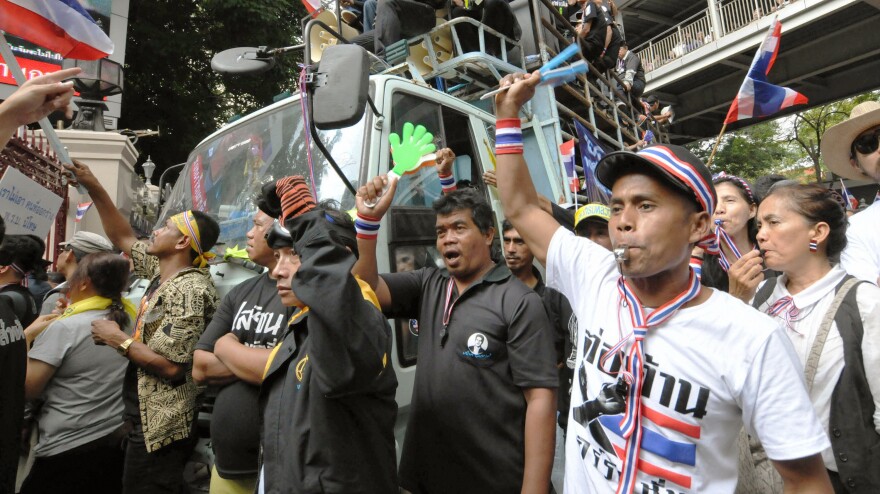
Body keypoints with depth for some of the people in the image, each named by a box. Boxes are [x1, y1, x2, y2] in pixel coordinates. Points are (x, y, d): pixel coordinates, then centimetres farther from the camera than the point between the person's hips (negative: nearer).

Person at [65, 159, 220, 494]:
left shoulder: (189, 290, -22)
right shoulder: (162, 272, 5)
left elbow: (171, 366, -25)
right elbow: (122, 238, 17)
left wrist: (119, 340, -15)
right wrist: (93, 187, 11)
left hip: (161, 428, -9)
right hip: (147, 421, 9)